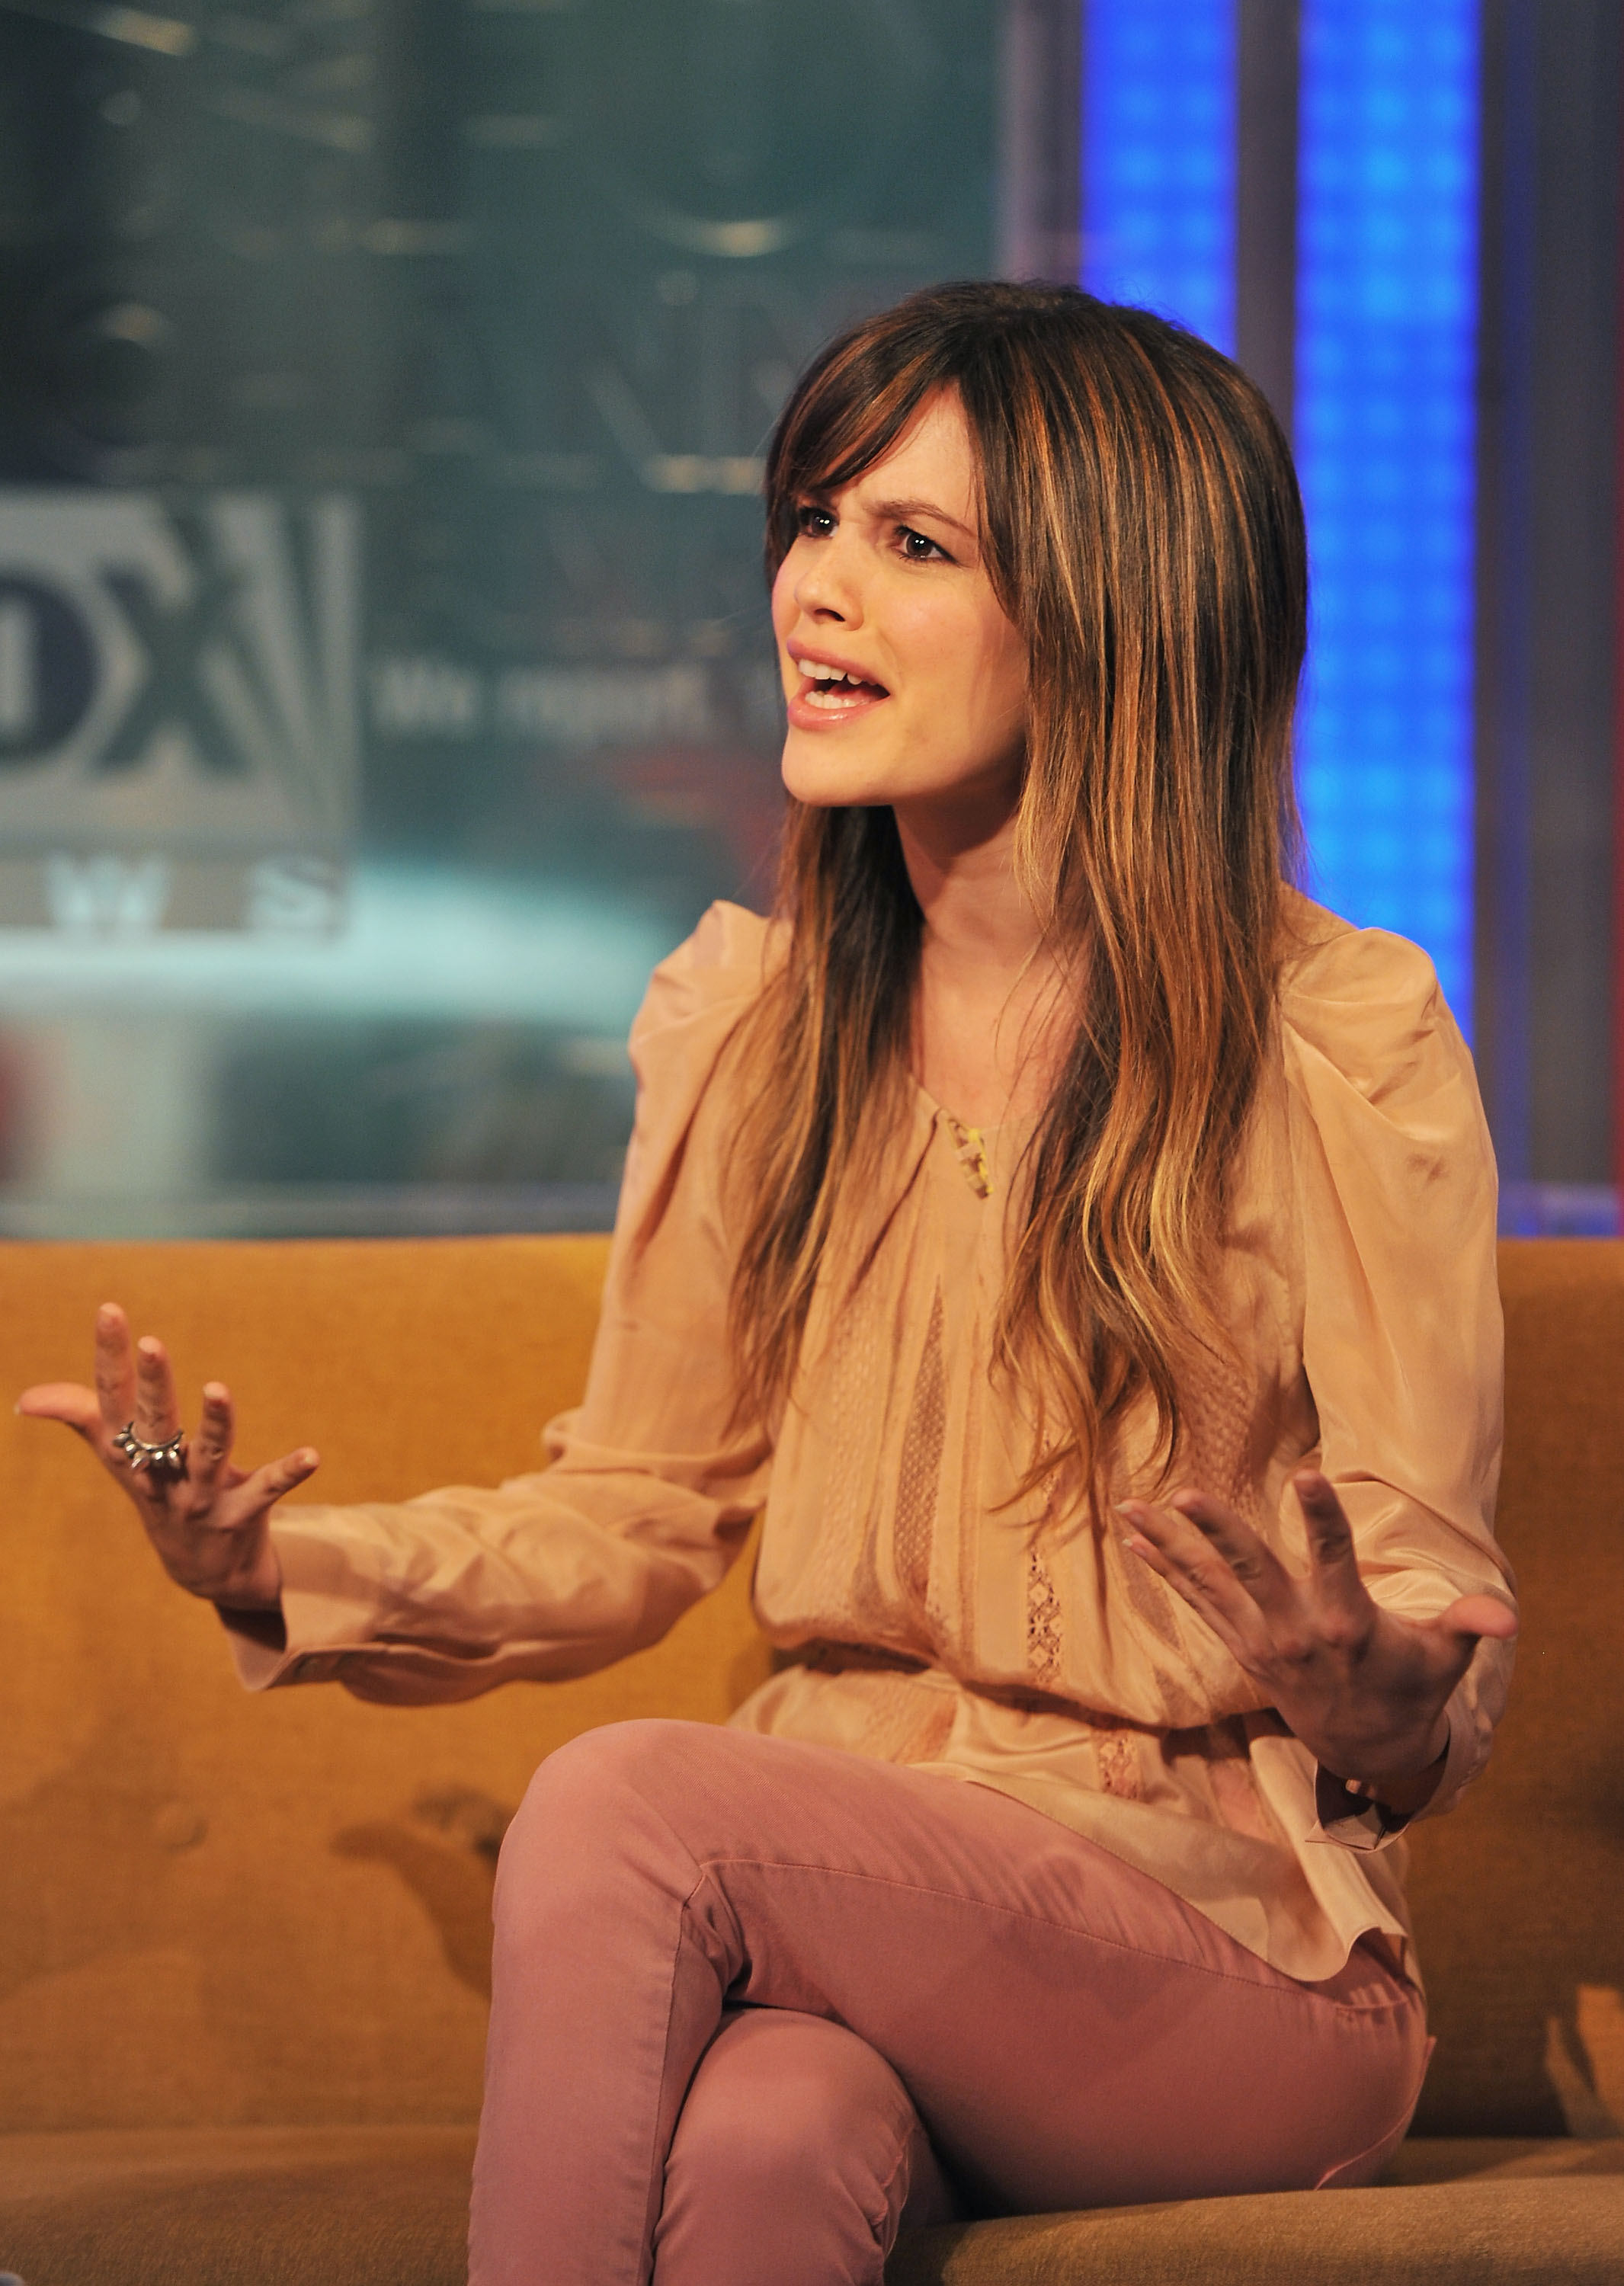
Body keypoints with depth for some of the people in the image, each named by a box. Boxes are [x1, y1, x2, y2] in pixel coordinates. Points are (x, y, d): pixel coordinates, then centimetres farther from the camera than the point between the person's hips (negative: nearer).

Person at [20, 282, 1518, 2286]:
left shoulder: (1344, 1047, -6)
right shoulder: (745, 1015, 7)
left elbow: (1440, 1632, -5)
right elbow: (639, 1516, 14)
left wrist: (1374, 1705, -30)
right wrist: (285, 1568, -3)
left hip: (1235, 1959, -3)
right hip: (839, 1880, 3)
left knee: (621, 1803, -29)